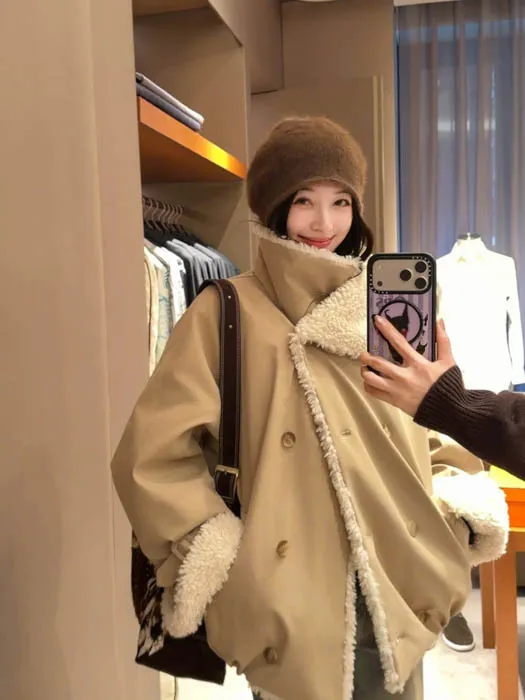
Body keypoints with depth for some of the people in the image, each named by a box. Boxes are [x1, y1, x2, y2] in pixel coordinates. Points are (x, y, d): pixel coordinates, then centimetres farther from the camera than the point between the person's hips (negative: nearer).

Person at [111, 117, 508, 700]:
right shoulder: (229, 311, -11)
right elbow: (151, 455, -12)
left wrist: (458, 507, 2)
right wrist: (220, 558, -13)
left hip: (395, 598, 5)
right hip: (291, 604, -4)